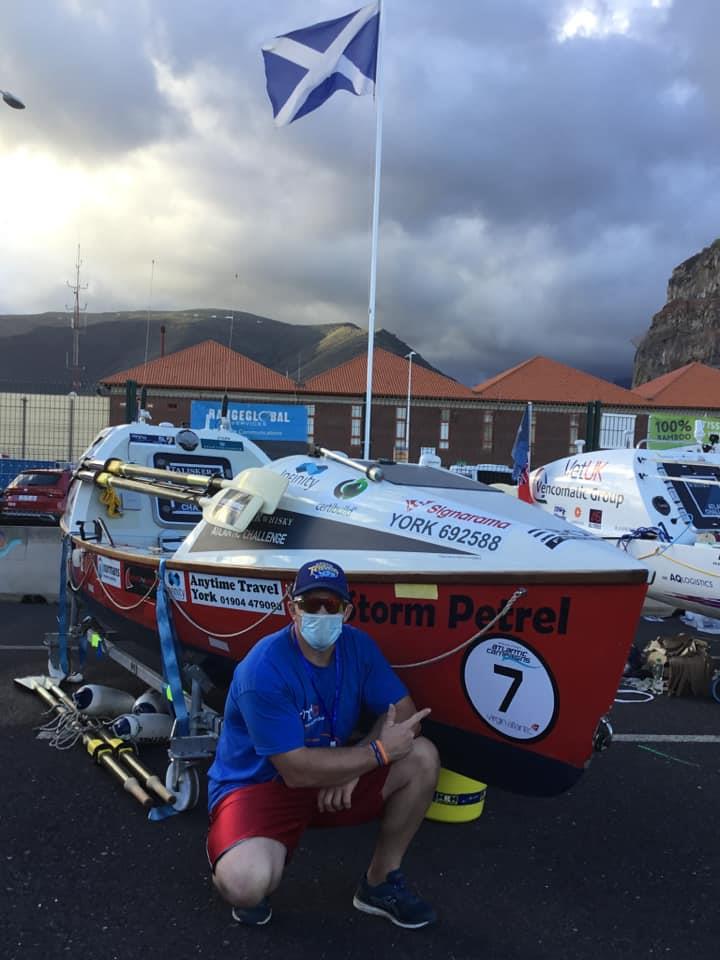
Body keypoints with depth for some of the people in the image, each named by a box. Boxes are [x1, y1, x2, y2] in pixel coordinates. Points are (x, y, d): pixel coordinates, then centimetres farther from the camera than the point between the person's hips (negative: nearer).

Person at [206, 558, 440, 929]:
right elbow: (297, 772, -28)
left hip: (332, 771, 6)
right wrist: (378, 752, -22)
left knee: (423, 758, -10)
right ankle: (233, 864, 6)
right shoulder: (263, 670, -28)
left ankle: (380, 882, 7)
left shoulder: (357, 646, -7)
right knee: (247, 883, -35)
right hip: (256, 785, -6)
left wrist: (352, 765, -20)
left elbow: (404, 712, -5)